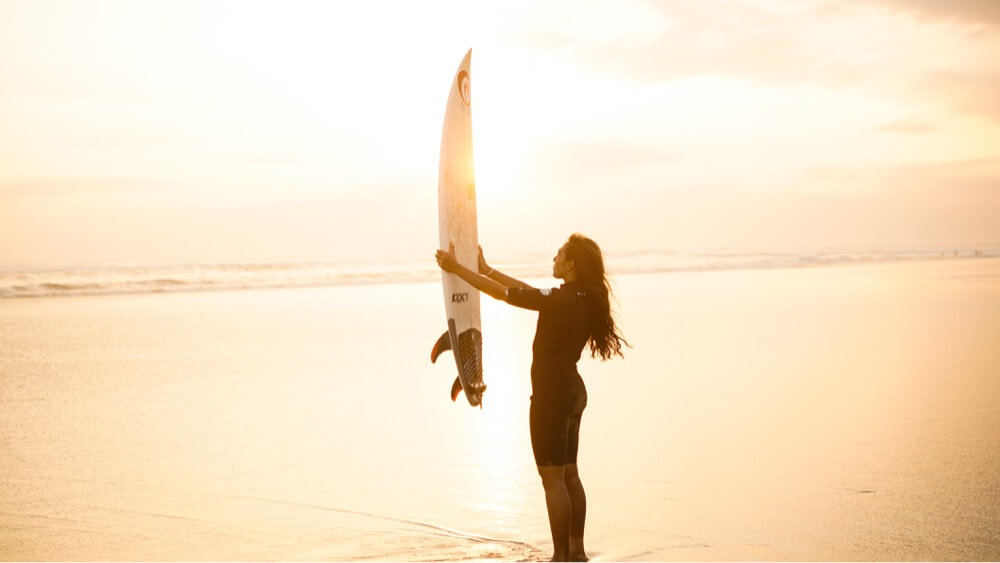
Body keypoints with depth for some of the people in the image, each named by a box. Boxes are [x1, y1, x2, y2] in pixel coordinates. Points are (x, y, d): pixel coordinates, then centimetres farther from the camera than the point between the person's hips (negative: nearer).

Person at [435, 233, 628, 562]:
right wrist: (485, 269, 22)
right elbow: (527, 291, 17)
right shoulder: (583, 299, 6)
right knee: (569, 474, 16)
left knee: (552, 478, -3)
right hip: (572, 391, 9)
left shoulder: (561, 300, -20)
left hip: (552, 395, -9)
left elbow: (501, 293, -15)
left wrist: (457, 269, -5)